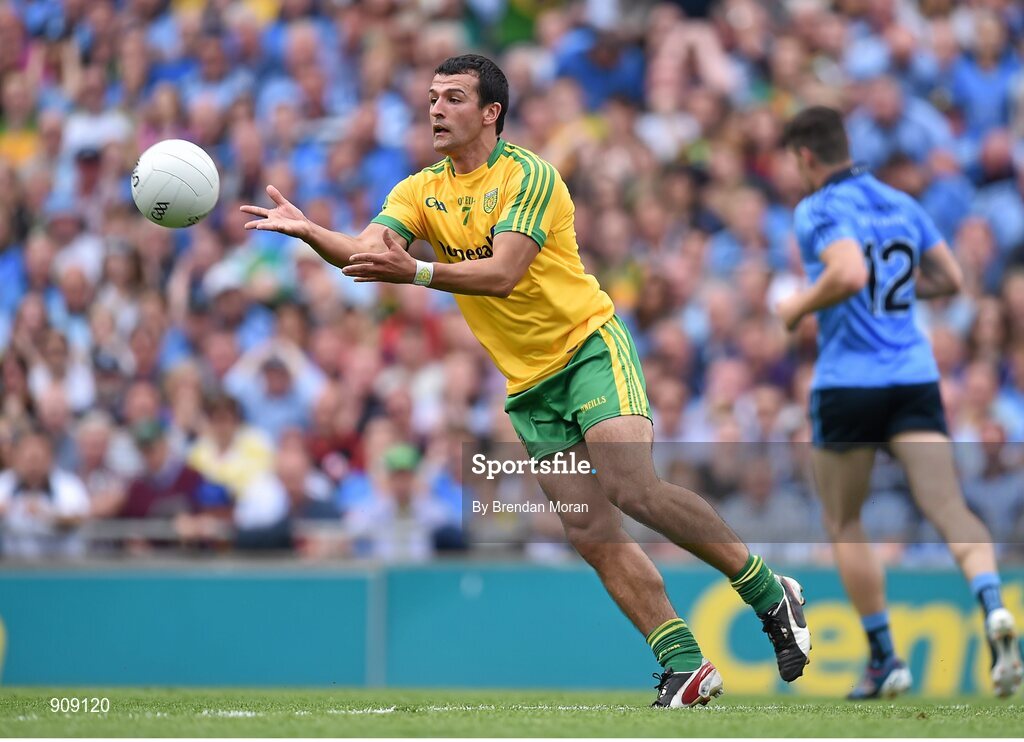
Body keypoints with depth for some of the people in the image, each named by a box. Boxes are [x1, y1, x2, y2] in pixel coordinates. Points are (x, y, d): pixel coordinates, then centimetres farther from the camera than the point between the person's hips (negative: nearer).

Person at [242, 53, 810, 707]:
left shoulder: (529, 176, -12)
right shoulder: (421, 192, 7)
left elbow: (502, 273, -24)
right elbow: (363, 253, -7)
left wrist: (415, 272, -37)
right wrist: (307, 230, -26)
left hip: (590, 346, -6)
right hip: (528, 386, 6)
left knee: (632, 488, -24)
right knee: (591, 532, -5)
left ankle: (769, 592, -9)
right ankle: (684, 665, -1)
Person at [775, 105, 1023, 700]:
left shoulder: (818, 210, -7)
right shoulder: (901, 203, 14)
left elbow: (848, 273, -24)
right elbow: (950, 278, 17)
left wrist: (800, 306, -7)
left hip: (847, 382, -4)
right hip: (915, 378, 4)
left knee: (844, 523, 13)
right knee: (949, 509, -8)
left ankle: (885, 659, 12)